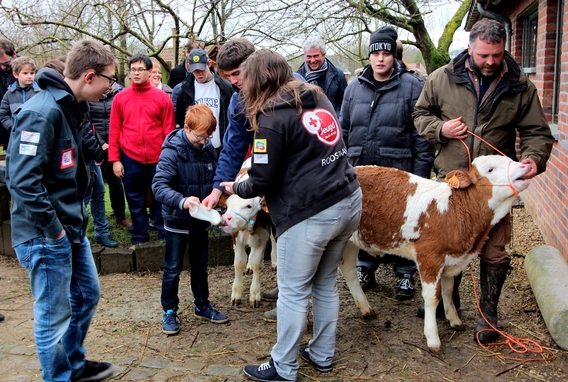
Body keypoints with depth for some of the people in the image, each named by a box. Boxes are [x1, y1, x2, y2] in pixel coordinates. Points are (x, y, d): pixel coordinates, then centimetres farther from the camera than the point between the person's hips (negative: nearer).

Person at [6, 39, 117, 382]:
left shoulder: (72, 107, 8)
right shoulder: (42, 113, -22)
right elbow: (23, 180, -26)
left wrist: (77, 217, 10)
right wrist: (53, 229, -19)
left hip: (72, 227, 10)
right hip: (45, 236, -10)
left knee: (88, 293, 21)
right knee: (54, 315, 5)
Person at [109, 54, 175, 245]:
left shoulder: (162, 98, -1)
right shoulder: (120, 98, 3)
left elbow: (169, 131, 0)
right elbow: (114, 131, 4)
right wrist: (115, 159, 0)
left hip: (158, 159, -1)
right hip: (130, 159, 1)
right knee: (136, 202, 11)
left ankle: (165, 236, 24)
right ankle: (139, 239, 23)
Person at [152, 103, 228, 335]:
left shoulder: (208, 149, -2)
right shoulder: (172, 152, -19)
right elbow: (158, 186, -27)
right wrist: (182, 201, -42)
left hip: (201, 220, 6)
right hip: (177, 222, -5)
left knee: (200, 266, 19)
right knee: (173, 269, 8)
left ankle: (202, 305, 36)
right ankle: (169, 311, 23)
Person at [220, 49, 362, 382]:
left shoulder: (272, 118, -11)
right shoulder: (319, 97, 12)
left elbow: (262, 180, -9)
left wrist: (236, 188, 12)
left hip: (311, 213, -8)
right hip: (349, 202, 8)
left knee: (294, 292, 6)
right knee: (326, 283, 20)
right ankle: (323, 355, 34)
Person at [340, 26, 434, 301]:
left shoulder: (412, 87, -3)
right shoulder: (355, 88, 10)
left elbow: (423, 134, -5)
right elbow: (343, 130, 13)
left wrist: (421, 173, -9)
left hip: (398, 171, -4)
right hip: (360, 170, 4)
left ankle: (405, 274, 21)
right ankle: (365, 269, 29)